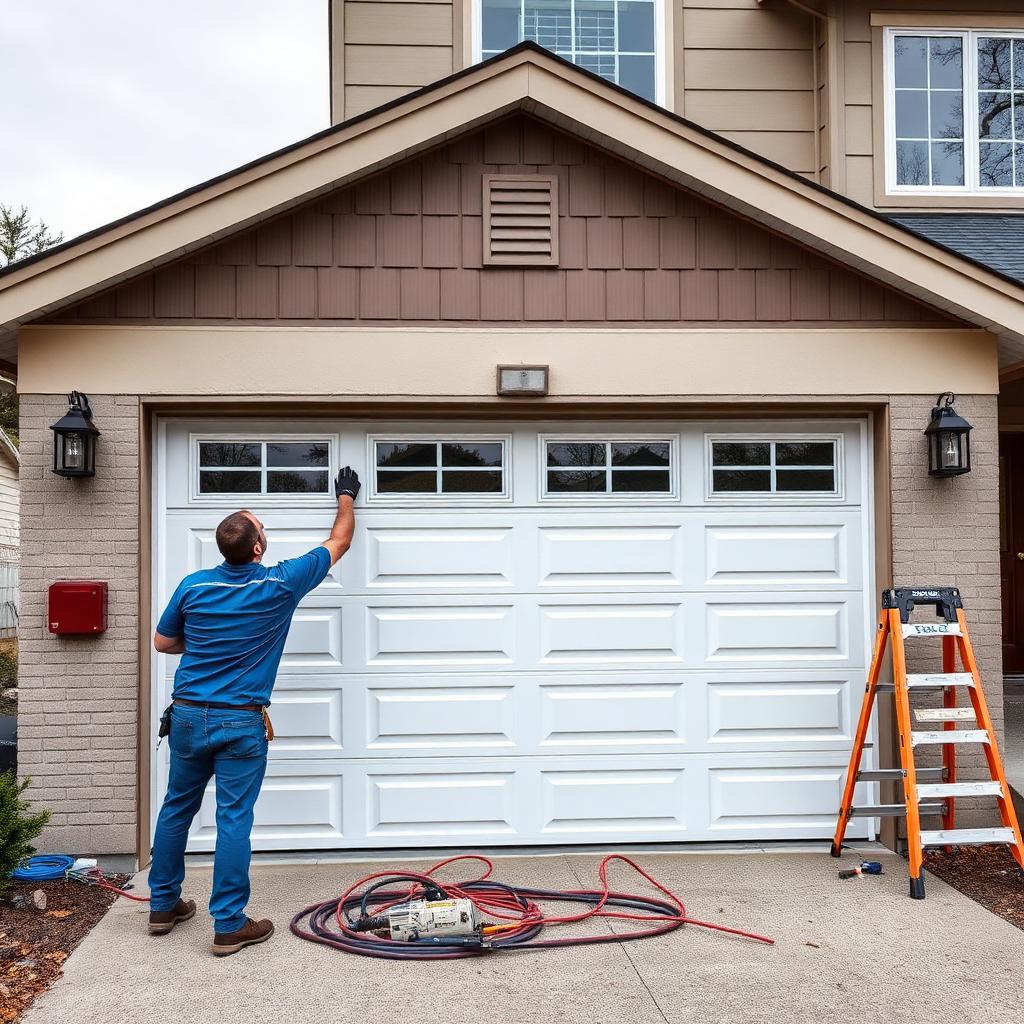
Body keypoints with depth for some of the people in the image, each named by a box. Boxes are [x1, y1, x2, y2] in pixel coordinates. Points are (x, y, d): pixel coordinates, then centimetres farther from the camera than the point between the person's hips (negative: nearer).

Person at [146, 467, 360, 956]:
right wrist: (347, 497, 20)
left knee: (176, 808, 17)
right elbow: (339, 543, 4)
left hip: (188, 715, 4)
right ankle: (229, 925, 5)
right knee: (234, 819, 0)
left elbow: (163, 642, 12)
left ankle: (163, 906, 28)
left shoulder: (193, 585, -3)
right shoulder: (280, 584, -10)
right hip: (240, 723, -4)